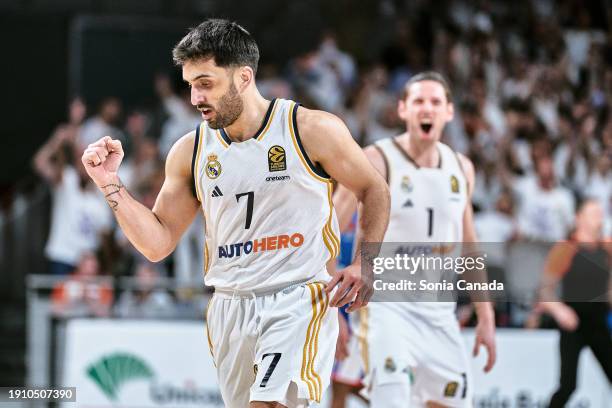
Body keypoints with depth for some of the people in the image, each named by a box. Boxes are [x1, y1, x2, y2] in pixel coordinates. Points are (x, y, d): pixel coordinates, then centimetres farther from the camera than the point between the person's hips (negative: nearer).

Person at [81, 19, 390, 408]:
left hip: (300, 299, -5)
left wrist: (364, 266, -7)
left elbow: (375, 190, 5)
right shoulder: (190, 151, 5)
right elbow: (159, 243, 9)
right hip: (231, 308, 5)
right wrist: (111, 185, -3)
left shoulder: (313, 130, -6)